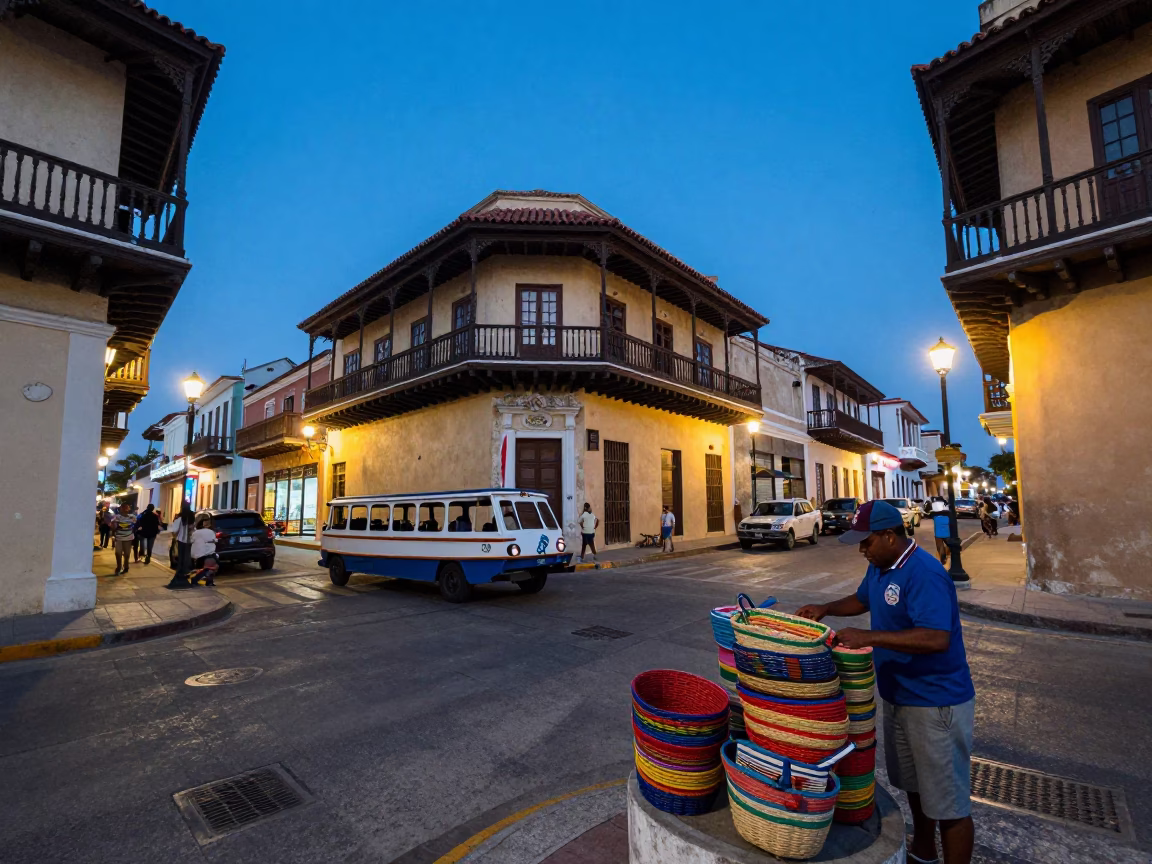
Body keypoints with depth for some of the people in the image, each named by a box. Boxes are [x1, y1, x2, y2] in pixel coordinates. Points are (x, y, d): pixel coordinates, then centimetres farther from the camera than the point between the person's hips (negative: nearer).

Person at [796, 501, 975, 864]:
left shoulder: (924, 574, -27)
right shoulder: (880, 566, 2)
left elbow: (937, 639, -36)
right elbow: (862, 599, 18)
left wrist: (870, 637, -38)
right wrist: (826, 609, 2)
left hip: (936, 703, -9)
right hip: (898, 696, 10)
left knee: (948, 802, 6)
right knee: (913, 783, 26)